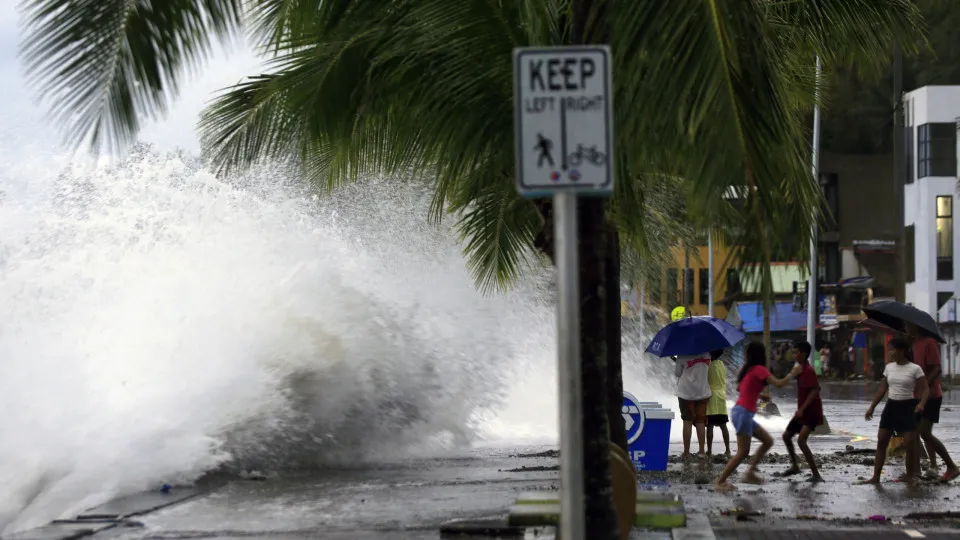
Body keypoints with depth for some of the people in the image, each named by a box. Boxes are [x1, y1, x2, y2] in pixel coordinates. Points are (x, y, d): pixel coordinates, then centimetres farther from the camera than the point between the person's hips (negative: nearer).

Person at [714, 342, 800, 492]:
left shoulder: (748, 369, 14)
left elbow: (739, 388, 27)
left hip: (741, 412, 10)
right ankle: (720, 482, -6)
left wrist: (759, 394, 23)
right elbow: (779, 384, -21)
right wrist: (792, 374, -5)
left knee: (768, 441, 13)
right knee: (743, 452, -8)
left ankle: (750, 472, 11)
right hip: (743, 413, -10)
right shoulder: (759, 369, -13)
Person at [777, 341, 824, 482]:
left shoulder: (809, 371, -17)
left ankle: (816, 474, -20)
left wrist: (802, 409, -25)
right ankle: (794, 466, 31)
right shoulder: (801, 370, 12)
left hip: (811, 412, -10)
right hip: (802, 411, 10)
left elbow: (814, 391, -24)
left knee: (801, 440, -22)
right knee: (786, 435, 17)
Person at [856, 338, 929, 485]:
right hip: (891, 406, 6)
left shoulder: (915, 369, -10)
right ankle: (876, 477, 5)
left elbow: (925, 389, -11)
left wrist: (922, 403, -30)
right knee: (881, 441, 2)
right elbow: (882, 389, 14)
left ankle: (910, 475, 10)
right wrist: (872, 407, 11)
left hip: (907, 407, -6)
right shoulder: (889, 367, 6)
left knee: (909, 443, -8)